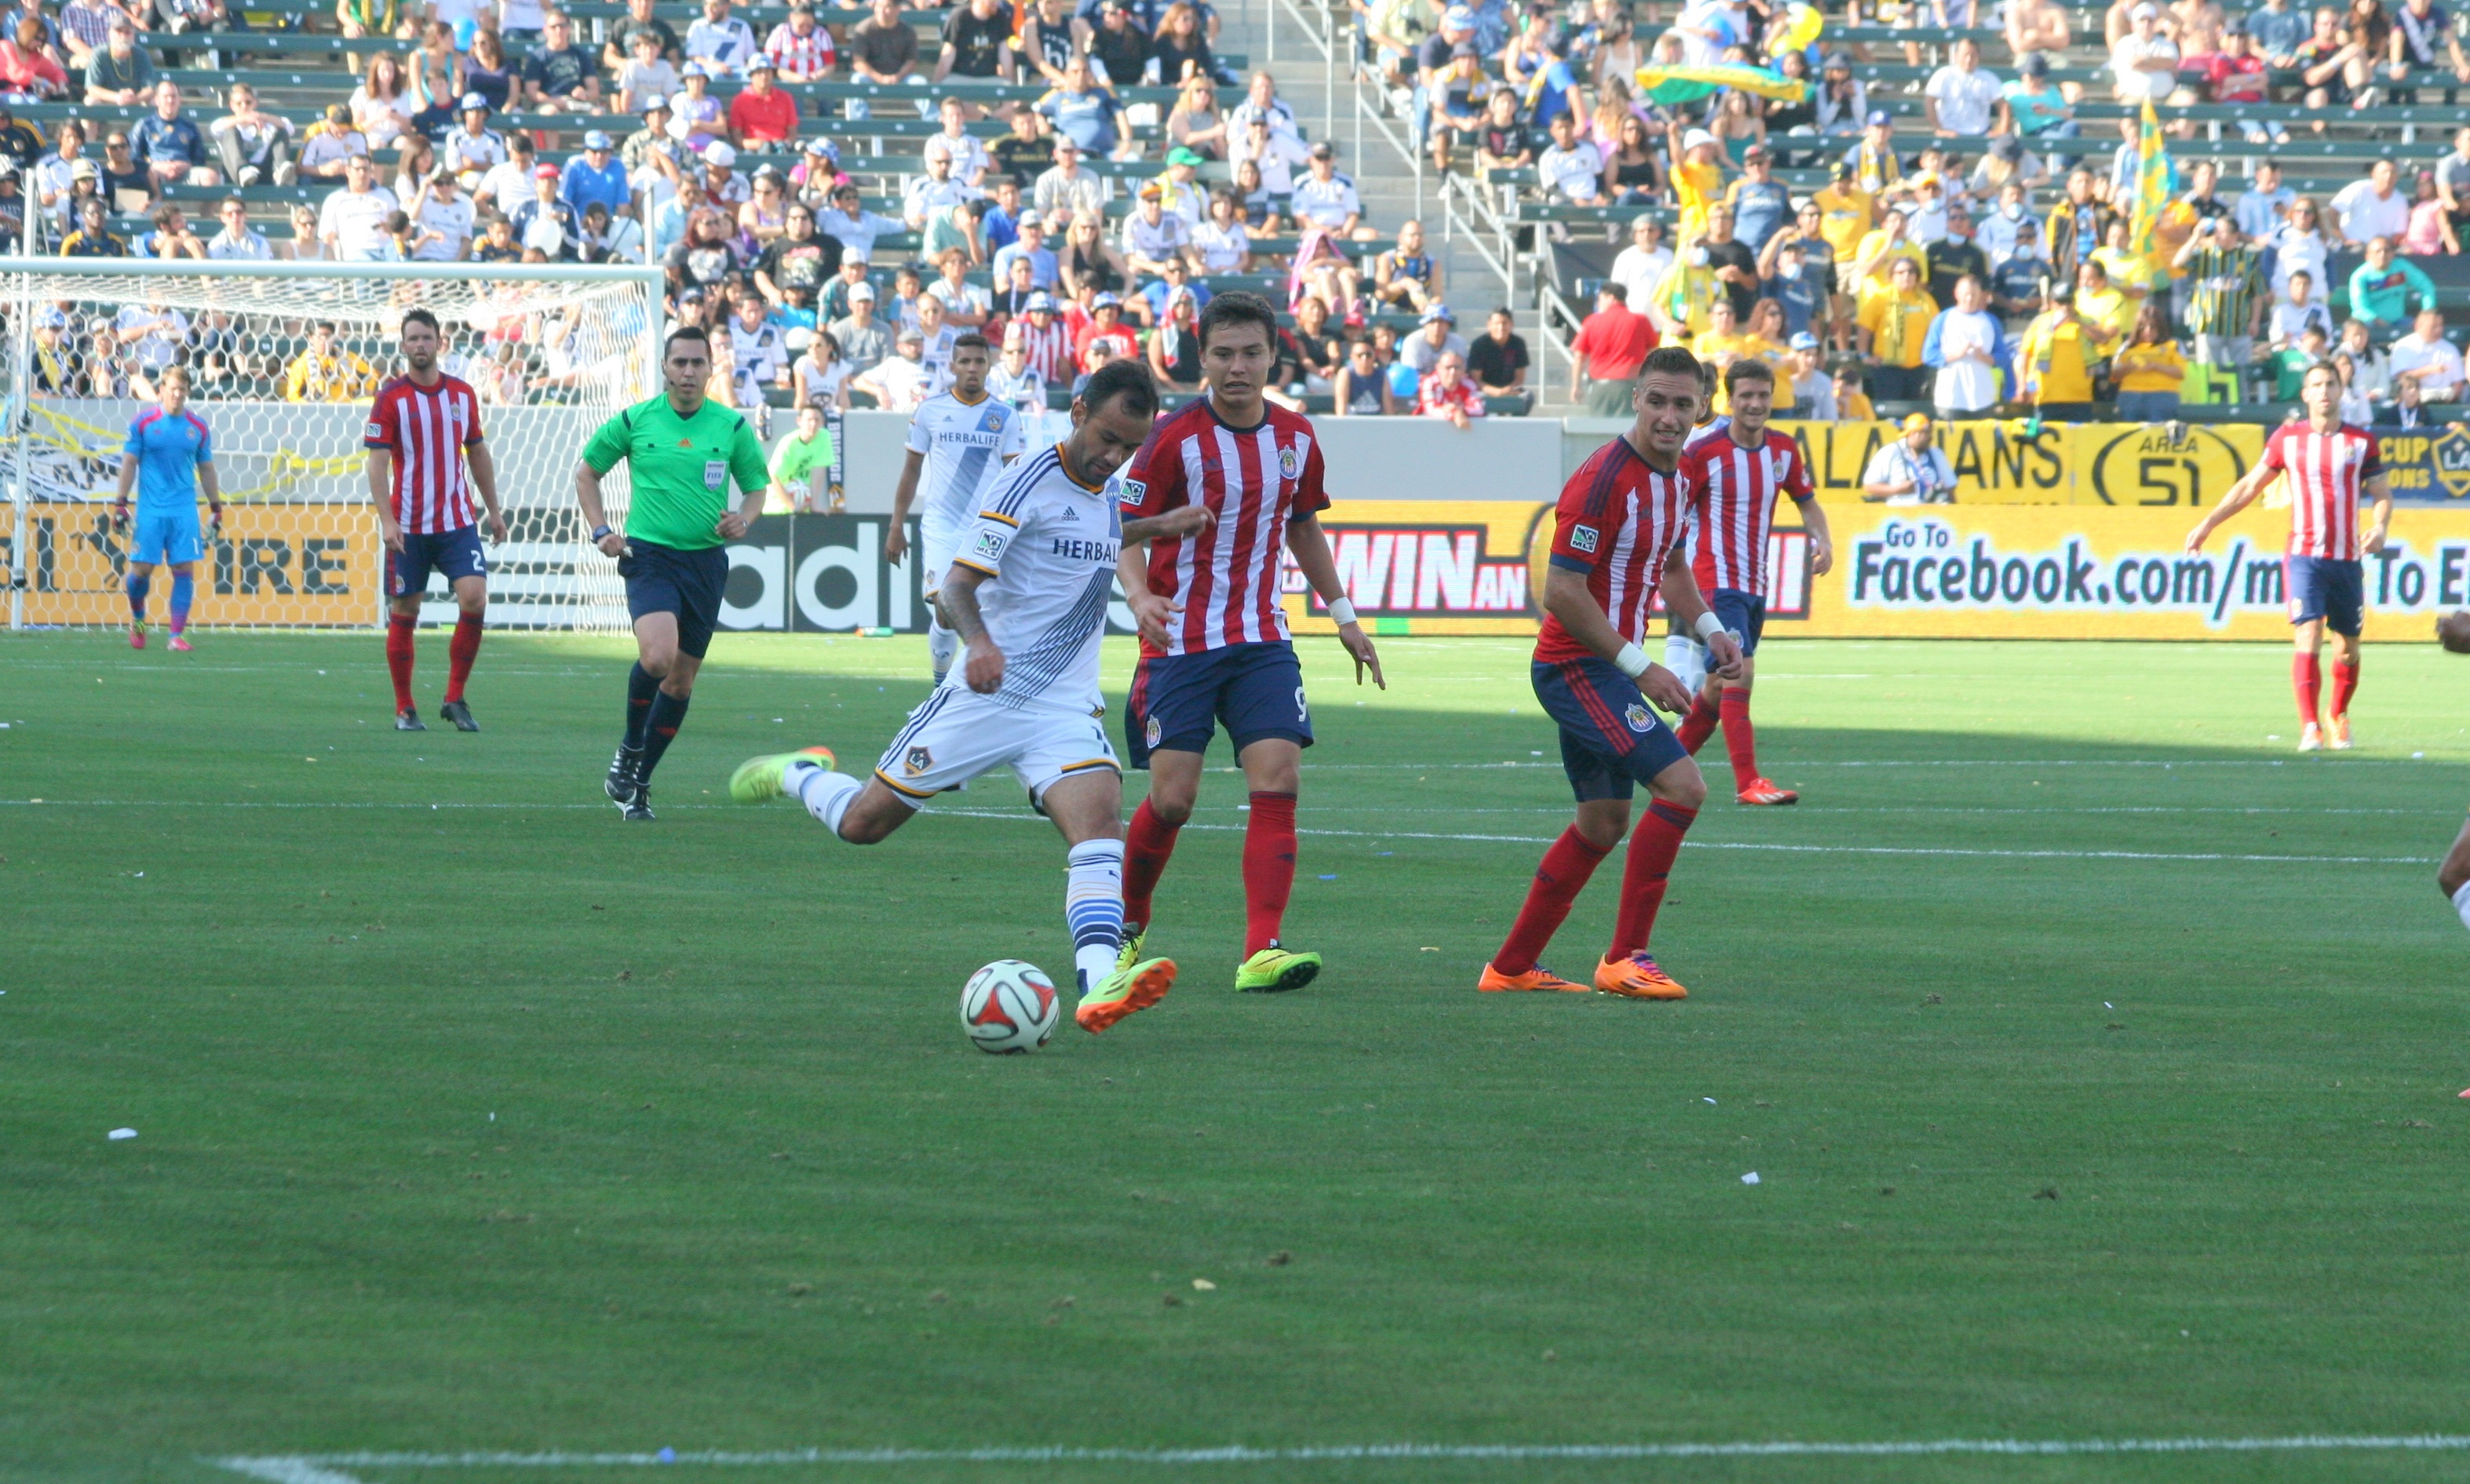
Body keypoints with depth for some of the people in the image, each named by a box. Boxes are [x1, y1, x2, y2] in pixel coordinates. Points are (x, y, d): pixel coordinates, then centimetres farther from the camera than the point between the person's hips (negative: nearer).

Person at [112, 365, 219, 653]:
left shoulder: (198, 428, 6)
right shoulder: (143, 423, -1)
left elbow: (206, 468, 15)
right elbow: (129, 463, 2)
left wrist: (216, 508, 15)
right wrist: (120, 504, -3)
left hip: (185, 510, 2)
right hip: (150, 509, -2)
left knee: (185, 569, -6)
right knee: (142, 569, -2)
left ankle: (178, 634, -2)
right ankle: (137, 617, 27)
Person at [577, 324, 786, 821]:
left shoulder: (732, 427, 4)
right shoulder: (633, 421, 1)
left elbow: (757, 485, 14)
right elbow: (587, 471, 13)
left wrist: (743, 519, -7)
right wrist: (600, 530, 1)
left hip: (706, 561, 3)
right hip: (650, 556, -3)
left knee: (682, 678, 7)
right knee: (658, 655, -26)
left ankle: (639, 781, 22)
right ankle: (629, 751, -2)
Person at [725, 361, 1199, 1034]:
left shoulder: (1104, 495, 10)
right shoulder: (1031, 484, -13)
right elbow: (961, 580, -19)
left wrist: (1153, 527, 22)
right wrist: (979, 641, -38)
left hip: (1065, 709, 5)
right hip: (985, 695, -5)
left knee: (1099, 821, -24)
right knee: (862, 824, 6)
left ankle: (1099, 985, -42)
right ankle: (800, 774, 41)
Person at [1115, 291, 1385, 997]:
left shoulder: (1295, 437, 4)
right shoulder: (1175, 439, -11)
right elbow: (1127, 534, -10)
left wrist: (1343, 615, 21)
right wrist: (1140, 596, -30)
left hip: (1261, 641, 4)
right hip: (1180, 642, -4)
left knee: (1278, 780, -13)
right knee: (1172, 798, -5)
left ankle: (1262, 951, -17)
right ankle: (1127, 923, 22)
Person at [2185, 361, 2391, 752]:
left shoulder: (2362, 442, 5)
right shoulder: (2287, 439, 5)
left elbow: (2382, 494, 9)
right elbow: (2250, 485, 14)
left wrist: (2379, 528, -12)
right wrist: (2208, 523, 12)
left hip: (2347, 558, 2)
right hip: (2304, 555, -2)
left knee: (2347, 649, 8)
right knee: (2308, 638, -17)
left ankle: (2338, 719, 31)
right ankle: (2309, 729, -22)